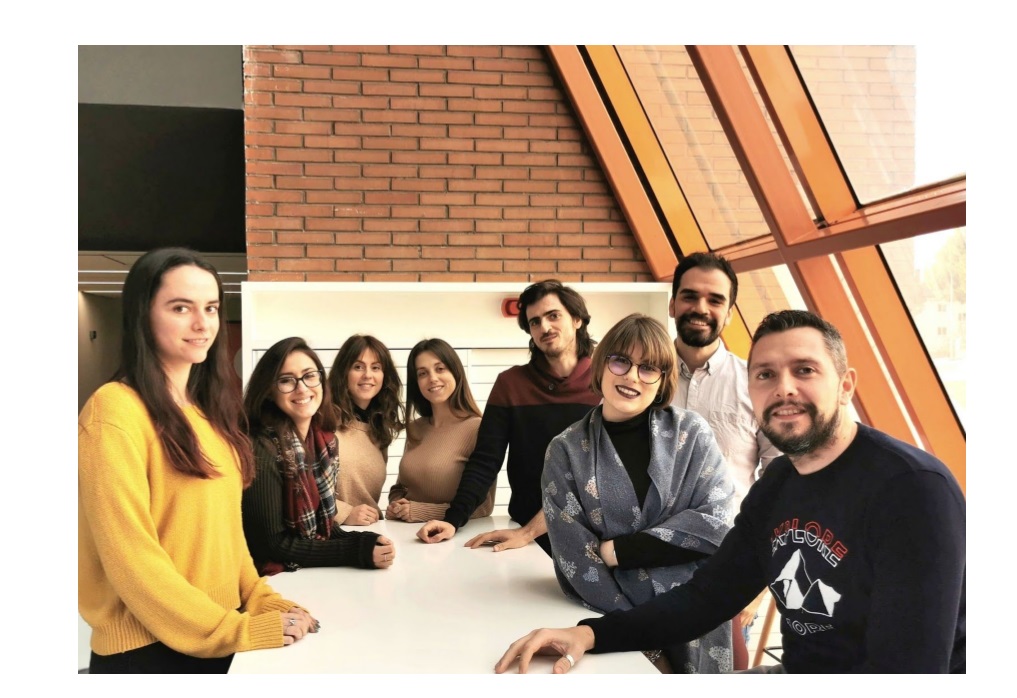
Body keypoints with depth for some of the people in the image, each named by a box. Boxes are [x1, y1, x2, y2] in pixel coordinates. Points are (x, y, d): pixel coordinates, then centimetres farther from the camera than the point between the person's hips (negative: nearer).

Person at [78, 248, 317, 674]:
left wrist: (263, 602, -2)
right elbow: (129, 555, -20)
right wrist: (236, 629, -18)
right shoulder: (115, 410, -15)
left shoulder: (209, 411, 10)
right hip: (146, 651, -7)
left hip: (219, 643, 8)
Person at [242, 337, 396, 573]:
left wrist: (361, 541, -10)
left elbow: (321, 521, 9)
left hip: (318, 572, 7)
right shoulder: (261, 449, -17)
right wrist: (357, 551, -20)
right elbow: (272, 544, -16)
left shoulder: (326, 440, 3)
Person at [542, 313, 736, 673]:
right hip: (610, 620, 0)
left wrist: (615, 550, -15)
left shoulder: (692, 433, -5)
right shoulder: (566, 450, -5)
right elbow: (574, 555, -10)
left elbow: (717, 522, -13)